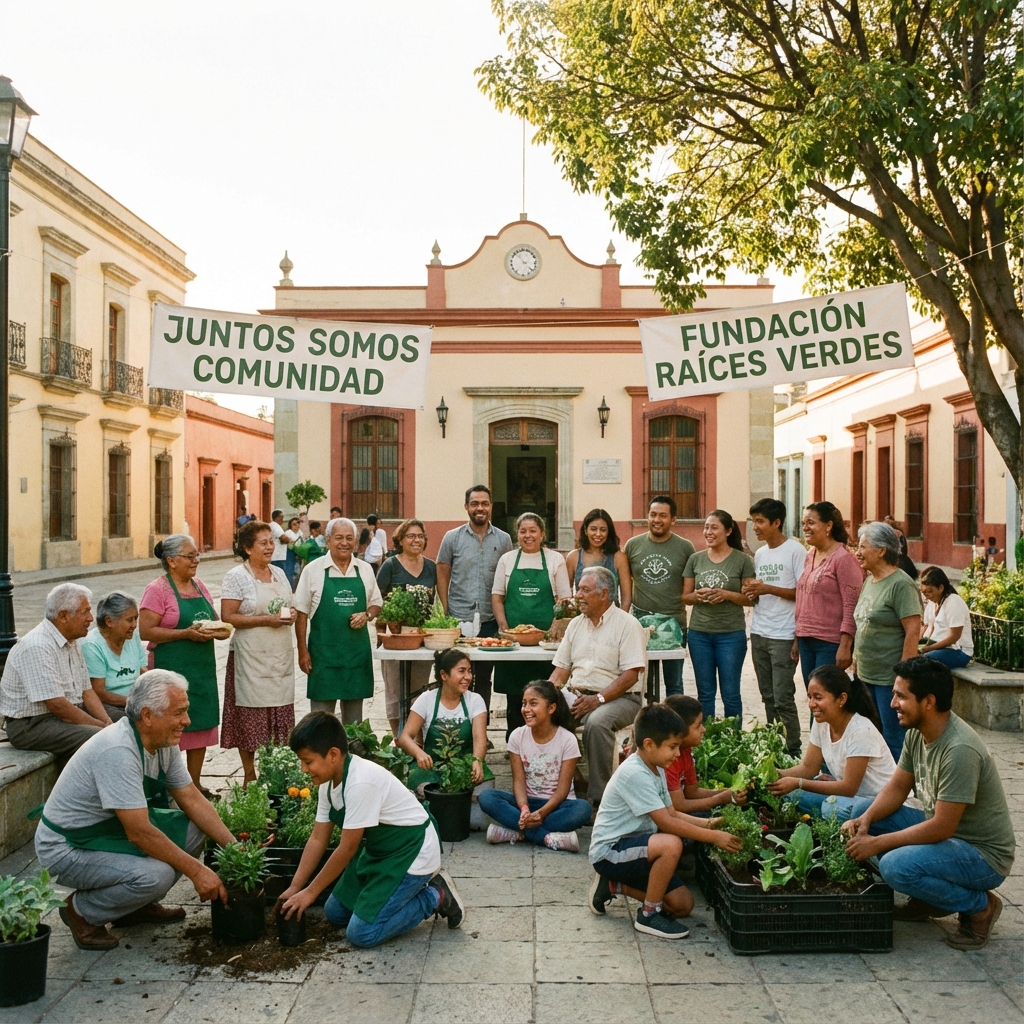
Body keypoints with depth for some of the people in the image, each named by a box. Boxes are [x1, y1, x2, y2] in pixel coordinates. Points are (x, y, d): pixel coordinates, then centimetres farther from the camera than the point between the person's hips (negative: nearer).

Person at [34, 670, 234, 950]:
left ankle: (138, 905, 11)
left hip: (112, 830, 9)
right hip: (67, 848, -9)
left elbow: (192, 800, 3)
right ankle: (81, 911, -2)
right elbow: (139, 833, -32)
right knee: (156, 874, -29)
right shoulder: (118, 752, -31)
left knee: (192, 829, -3)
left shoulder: (164, 743, -3)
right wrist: (197, 871, -25)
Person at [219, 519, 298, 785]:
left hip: (280, 658, 6)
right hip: (251, 658, -5)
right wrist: (266, 619, -19)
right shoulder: (236, 576, -7)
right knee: (251, 718, 1)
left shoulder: (279, 573, 11)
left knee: (280, 716, 7)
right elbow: (227, 617, -13)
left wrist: (290, 614, -3)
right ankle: (250, 777, 13)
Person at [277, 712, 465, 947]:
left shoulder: (361, 782, -32)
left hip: (410, 853, -9)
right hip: (378, 850, 9)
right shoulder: (329, 782, -3)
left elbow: (347, 848, -25)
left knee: (361, 933, -12)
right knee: (335, 913, 12)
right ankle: (411, 888, 19)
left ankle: (435, 897, 2)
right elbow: (318, 839, 4)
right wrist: (294, 888, -1)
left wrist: (310, 892, -16)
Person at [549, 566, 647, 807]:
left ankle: (599, 794, -22)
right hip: (578, 695, 6)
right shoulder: (576, 624, 14)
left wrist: (597, 699, -23)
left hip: (619, 698, -6)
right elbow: (561, 667, 15)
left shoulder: (627, 624, -7)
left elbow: (630, 675, -14)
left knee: (596, 722, -36)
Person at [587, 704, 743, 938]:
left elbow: (672, 814, 8)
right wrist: (714, 837, -23)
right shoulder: (634, 774, -24)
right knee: (671, 844, -33)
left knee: (683, 905, 5)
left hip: (633, 846, 10)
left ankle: (613, 885, 16)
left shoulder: (655, 768, 7)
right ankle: (648, 915, -14)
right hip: (609, 851, -10)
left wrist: (708, 824, -7)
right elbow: (666, 823, -26)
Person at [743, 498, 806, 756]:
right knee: (768, 696, 12)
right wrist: (751, 592, -2)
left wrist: (769, 589, -18)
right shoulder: (759, 554, 14)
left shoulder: (795, 551, -9)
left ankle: (792, 752, 3)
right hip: (759, 634, 7)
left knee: (783, 699, -6)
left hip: (783, 636, -7)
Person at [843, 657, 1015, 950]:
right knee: (861, 809, 1)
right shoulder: (917, 732, -2)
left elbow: (941, 828, -29)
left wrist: (877, 843, -24)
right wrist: (866, 820, -14)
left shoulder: (960, 750, -30)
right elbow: (897, 788, 5)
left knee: (897, 865, -32)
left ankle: (980, 906, -4)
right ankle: (929, 898, 10)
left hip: (983, 855, -9)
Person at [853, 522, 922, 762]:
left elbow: (913, 630, -18)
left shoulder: (900, 584, -14)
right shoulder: (869, 581, 13)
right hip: (866, 675, 9)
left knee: (893, 740, -1)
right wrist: (856, 661, 16)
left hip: (889, 679, -9)